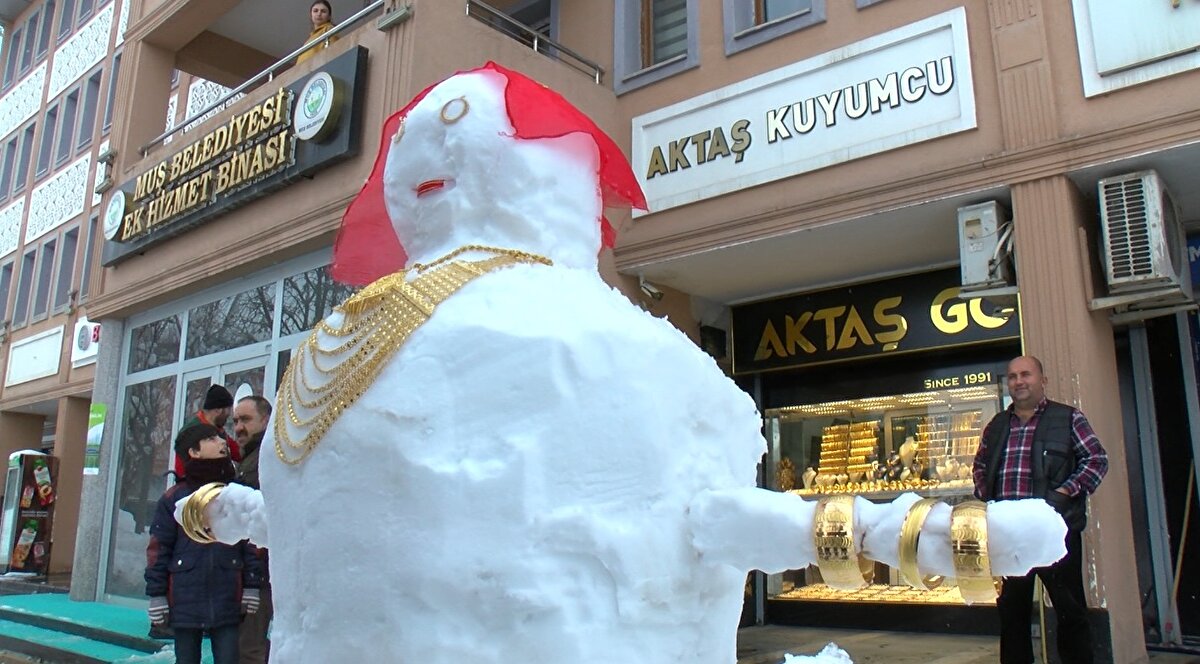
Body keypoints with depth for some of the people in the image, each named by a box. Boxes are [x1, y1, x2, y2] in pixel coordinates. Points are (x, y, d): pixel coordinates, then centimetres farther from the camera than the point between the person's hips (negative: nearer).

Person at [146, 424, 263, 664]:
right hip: (185, 601, 0)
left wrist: (251, 587, 0)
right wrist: (157, 595, -2)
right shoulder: (174, 498, 0)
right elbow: (159, 549, 1)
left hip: (228, 602, 0)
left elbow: (250, 545, 4)